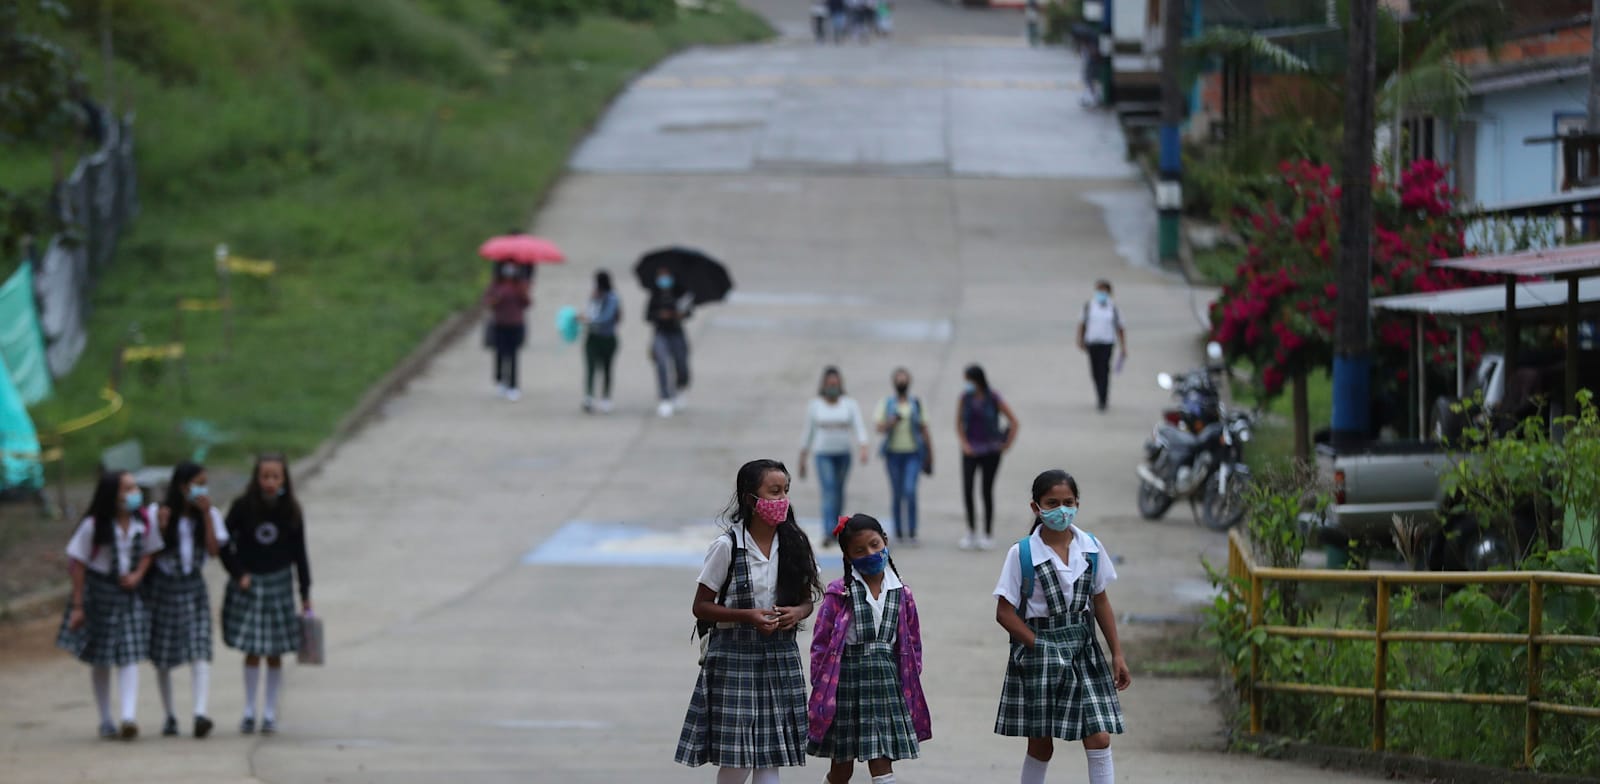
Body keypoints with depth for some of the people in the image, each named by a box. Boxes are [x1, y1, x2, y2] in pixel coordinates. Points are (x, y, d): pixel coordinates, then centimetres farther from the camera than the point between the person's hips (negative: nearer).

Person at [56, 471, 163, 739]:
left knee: (129, 657, -10)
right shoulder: (94, 526, -15)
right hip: (99, 592, -2)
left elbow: (149, 551, 9)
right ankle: (105, 720, 21)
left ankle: (128, 717, -18)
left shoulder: (143, 522, -6)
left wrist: (138, 574, -12)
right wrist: (78, 605, -8)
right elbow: (78, 564, -9)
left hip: (129, 593, 2)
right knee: (100, 660, 10)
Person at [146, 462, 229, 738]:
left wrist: (206, 515, -14)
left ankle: (200, 713, -25)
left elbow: (214, 549, -10)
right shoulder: (159, 513, -4)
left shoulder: (209, 514, 2)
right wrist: (162, 527, -17)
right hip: (164, 588, -1)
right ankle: (169, 716, 20)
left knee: (200, 652, -15)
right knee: (162, 657, 6)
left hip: (193, 588, 1)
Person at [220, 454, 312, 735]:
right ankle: (249, 711, 12)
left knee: (274, 653, 4)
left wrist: (305, 595, 3)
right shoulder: (243, 507, -9)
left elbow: (299, 554, 2)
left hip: (278, 583, 1)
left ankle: (270, 713, 13)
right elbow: (224, 545, -1)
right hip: (248, 585, -1)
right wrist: (238, 575, -9)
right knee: (252, 652, 1)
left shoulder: (290, 511, -4)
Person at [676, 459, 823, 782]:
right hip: (735, 656, -4)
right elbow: (701, 607, -6)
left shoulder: (794, 545, 2)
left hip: (780, 657, 4)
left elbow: (806, 600, 13)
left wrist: (797, 613, -10)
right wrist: (748, 616, -19)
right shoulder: (727, 546, -10)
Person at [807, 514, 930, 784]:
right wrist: (821, 689, -6)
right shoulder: (840, 593, -6)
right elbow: (821, 644, -4)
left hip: (886, 681, 2)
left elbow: (912, 644, 11)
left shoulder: (901, 594, 4)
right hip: (848, 678, -2)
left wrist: (911, 688, 9)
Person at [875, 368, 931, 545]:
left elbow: (924, 430, 9)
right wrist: (892, 422, -24)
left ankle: (912, 533, -14)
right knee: (897, 495, 5)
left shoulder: (917, 404, 5)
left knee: (910, 491, -16)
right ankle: (899, 532, 17)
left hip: (913, 453, -1)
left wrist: (930, 455, 9)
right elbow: (880, 428, -4)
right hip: (893, 453, 1)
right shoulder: (886, 404, 5)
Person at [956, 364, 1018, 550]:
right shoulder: (965, 397, 0)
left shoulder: (993, 398, -9)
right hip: (971, 450, 3)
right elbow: (959, 422, 9)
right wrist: (964, 443, -1)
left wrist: (1008, 443, -4)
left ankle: (988, 535, 11)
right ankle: (971, 532, 6)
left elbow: (1013, 420, -3)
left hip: (990, 450, -3)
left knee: (987, 491, 2)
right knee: (967, 491, -7)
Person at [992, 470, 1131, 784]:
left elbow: (1100, 602, 10)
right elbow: (1005, 612, -8)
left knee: (1099, 740, -6)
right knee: (1040, 746, 6)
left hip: (1083, 651, 3)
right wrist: (1042, 648, -13)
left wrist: (1117, 655, 9)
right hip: (1038, 655, -3)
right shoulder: (1022, 554, -10)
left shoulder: (1091, 548, 1)